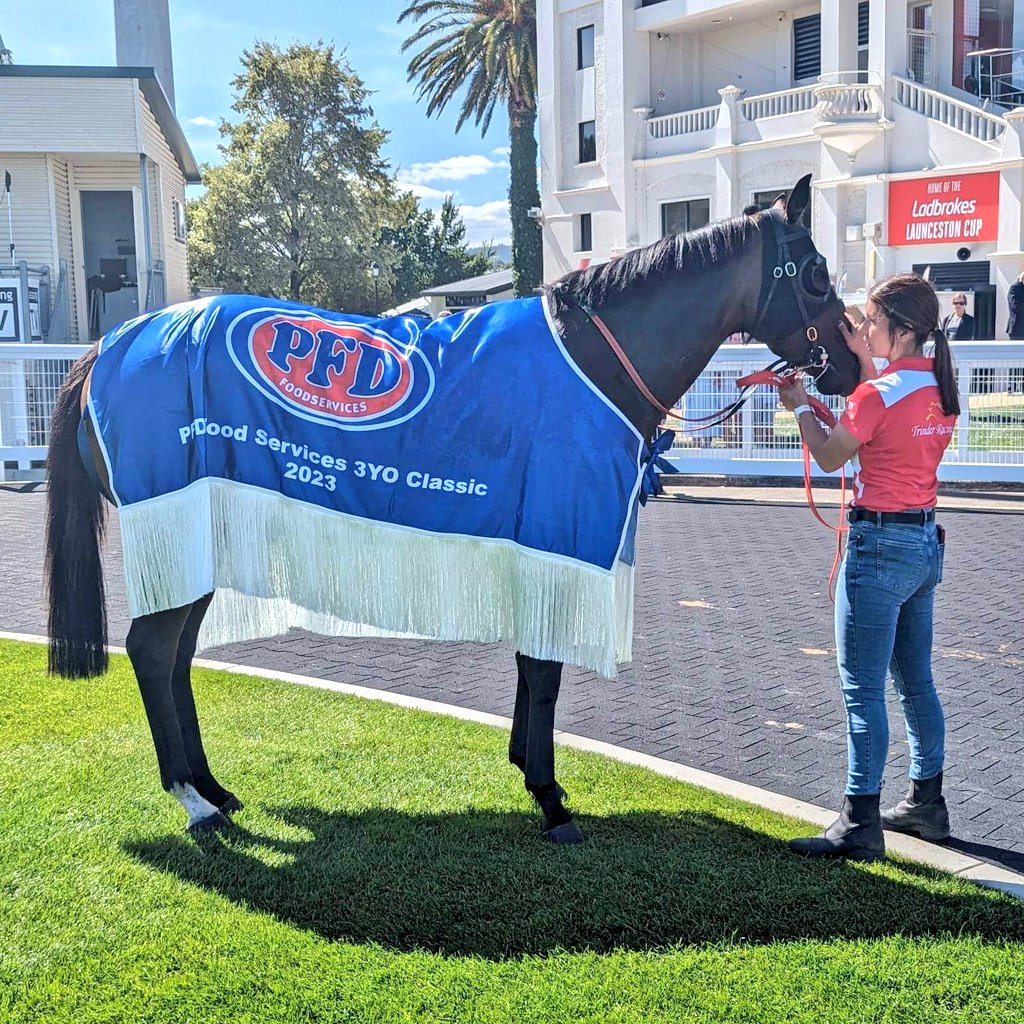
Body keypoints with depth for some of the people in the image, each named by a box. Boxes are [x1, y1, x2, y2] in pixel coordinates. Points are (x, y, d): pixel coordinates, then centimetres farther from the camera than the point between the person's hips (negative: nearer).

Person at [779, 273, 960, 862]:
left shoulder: (877, 392, -17)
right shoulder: (942, 389, 7)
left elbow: (830, 457, -6)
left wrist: (799, 404, 9)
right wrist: (864, 359, 14)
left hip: (881, 543, -9)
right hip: (926, 542, 9)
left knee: (863, 688, -4)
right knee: (916, 681, 18)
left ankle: (861, 826, 1)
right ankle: (927, 804, 29)